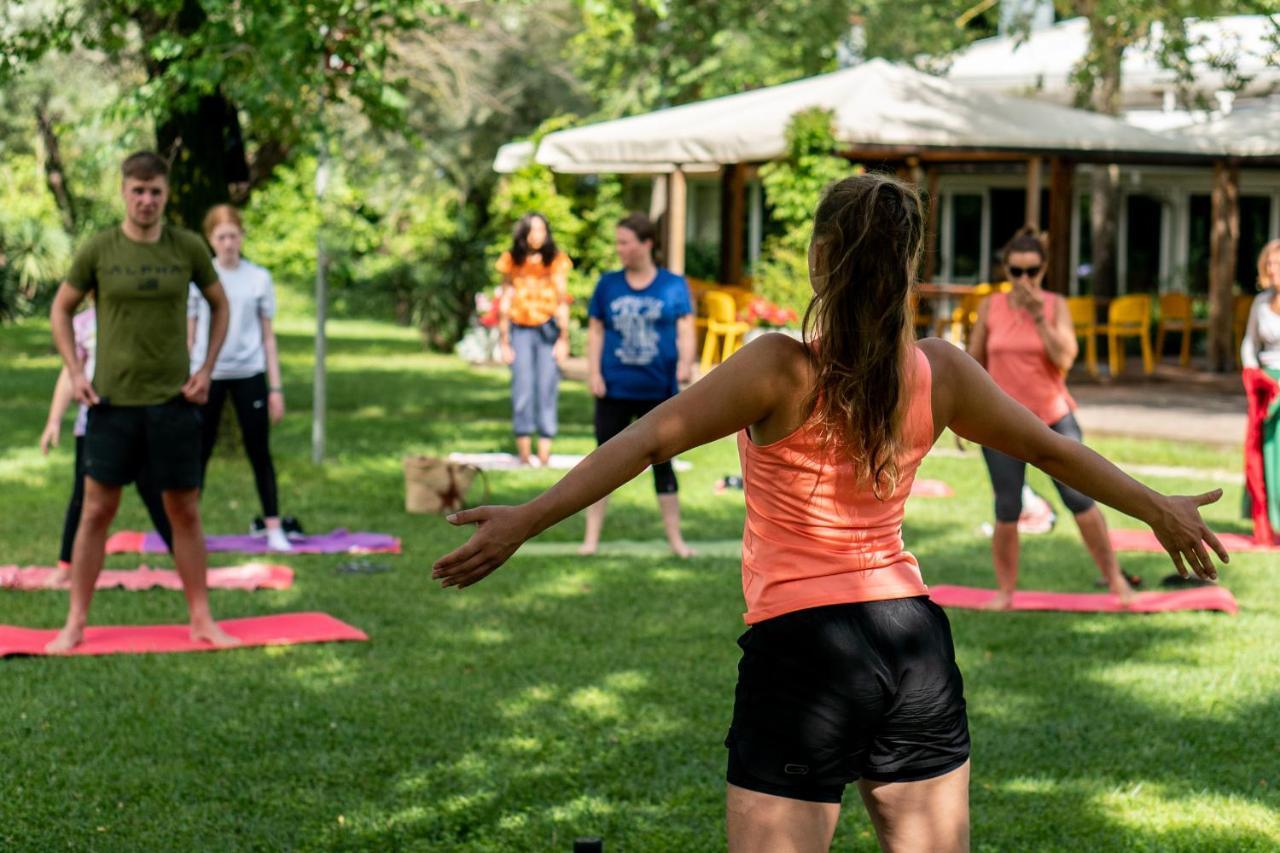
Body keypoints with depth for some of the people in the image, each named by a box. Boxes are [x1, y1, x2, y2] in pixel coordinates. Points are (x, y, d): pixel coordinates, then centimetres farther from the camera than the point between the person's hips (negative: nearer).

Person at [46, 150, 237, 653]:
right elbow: (61, 309, 9)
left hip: (174, 401, 1)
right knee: (97, 511, 2)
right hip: (112, 400, -1)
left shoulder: (188, 248, 0)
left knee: (184, 512, 7)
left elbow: (219, 305, 14)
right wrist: (75, 373, -1)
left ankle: (201, 619, 16)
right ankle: (75, 623, 9)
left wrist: (207, 370, 4)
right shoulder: (98, 250, -2)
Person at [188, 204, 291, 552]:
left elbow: (268, 336, 7)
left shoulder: (259, 278, 4)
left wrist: (276, 387, 4)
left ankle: (273, 528, 5)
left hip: (249, 374, 0)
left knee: (260, 452, 2)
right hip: (207, 375, 0)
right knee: (199, 453, 3)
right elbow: (188, 335, 6)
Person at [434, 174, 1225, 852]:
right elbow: (1050, 448, 14)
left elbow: (649, 438, -21)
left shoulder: (784, 369, -13)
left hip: (801, 644, -4)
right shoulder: (941, 373, 1)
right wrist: (1159, 507, 29)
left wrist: (526, 520, -23)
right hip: (915, 643, 5)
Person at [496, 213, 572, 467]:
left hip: (548, 329, -1)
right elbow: (505, 301, 7)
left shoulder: (556, 260, -2)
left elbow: (562, 301, 0)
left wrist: (563, 339, -4)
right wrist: (504, 341, 7)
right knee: (522, 391, -3)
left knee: (547, 391, -3)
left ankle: (544, 457, 0)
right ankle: (523, 458, 1)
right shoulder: (512, 261, 2)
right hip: (520, 330, 1)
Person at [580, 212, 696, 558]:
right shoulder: (608, 284, 5)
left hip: (658, 390, -1)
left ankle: (675, 537, 15)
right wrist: (594, 373, -5)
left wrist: (685, 364, -18)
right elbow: (595, 332, 6)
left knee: (662, 462, 7)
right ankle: (592, 536, 9)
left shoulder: (673, 285, 1)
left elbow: (685, 332, 0)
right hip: (615, 389, 1)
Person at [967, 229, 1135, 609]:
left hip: (1053, 417, 0)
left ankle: (1113, 577, 6)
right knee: (1007, 511, -1)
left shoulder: (1055, 306, -2)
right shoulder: (991, 307, 1)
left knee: (1080, 499, -5)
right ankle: (1004, 590, 12)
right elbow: (974, 364, 10)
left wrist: (1038, 316, -19)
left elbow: (1065, 358, -14)